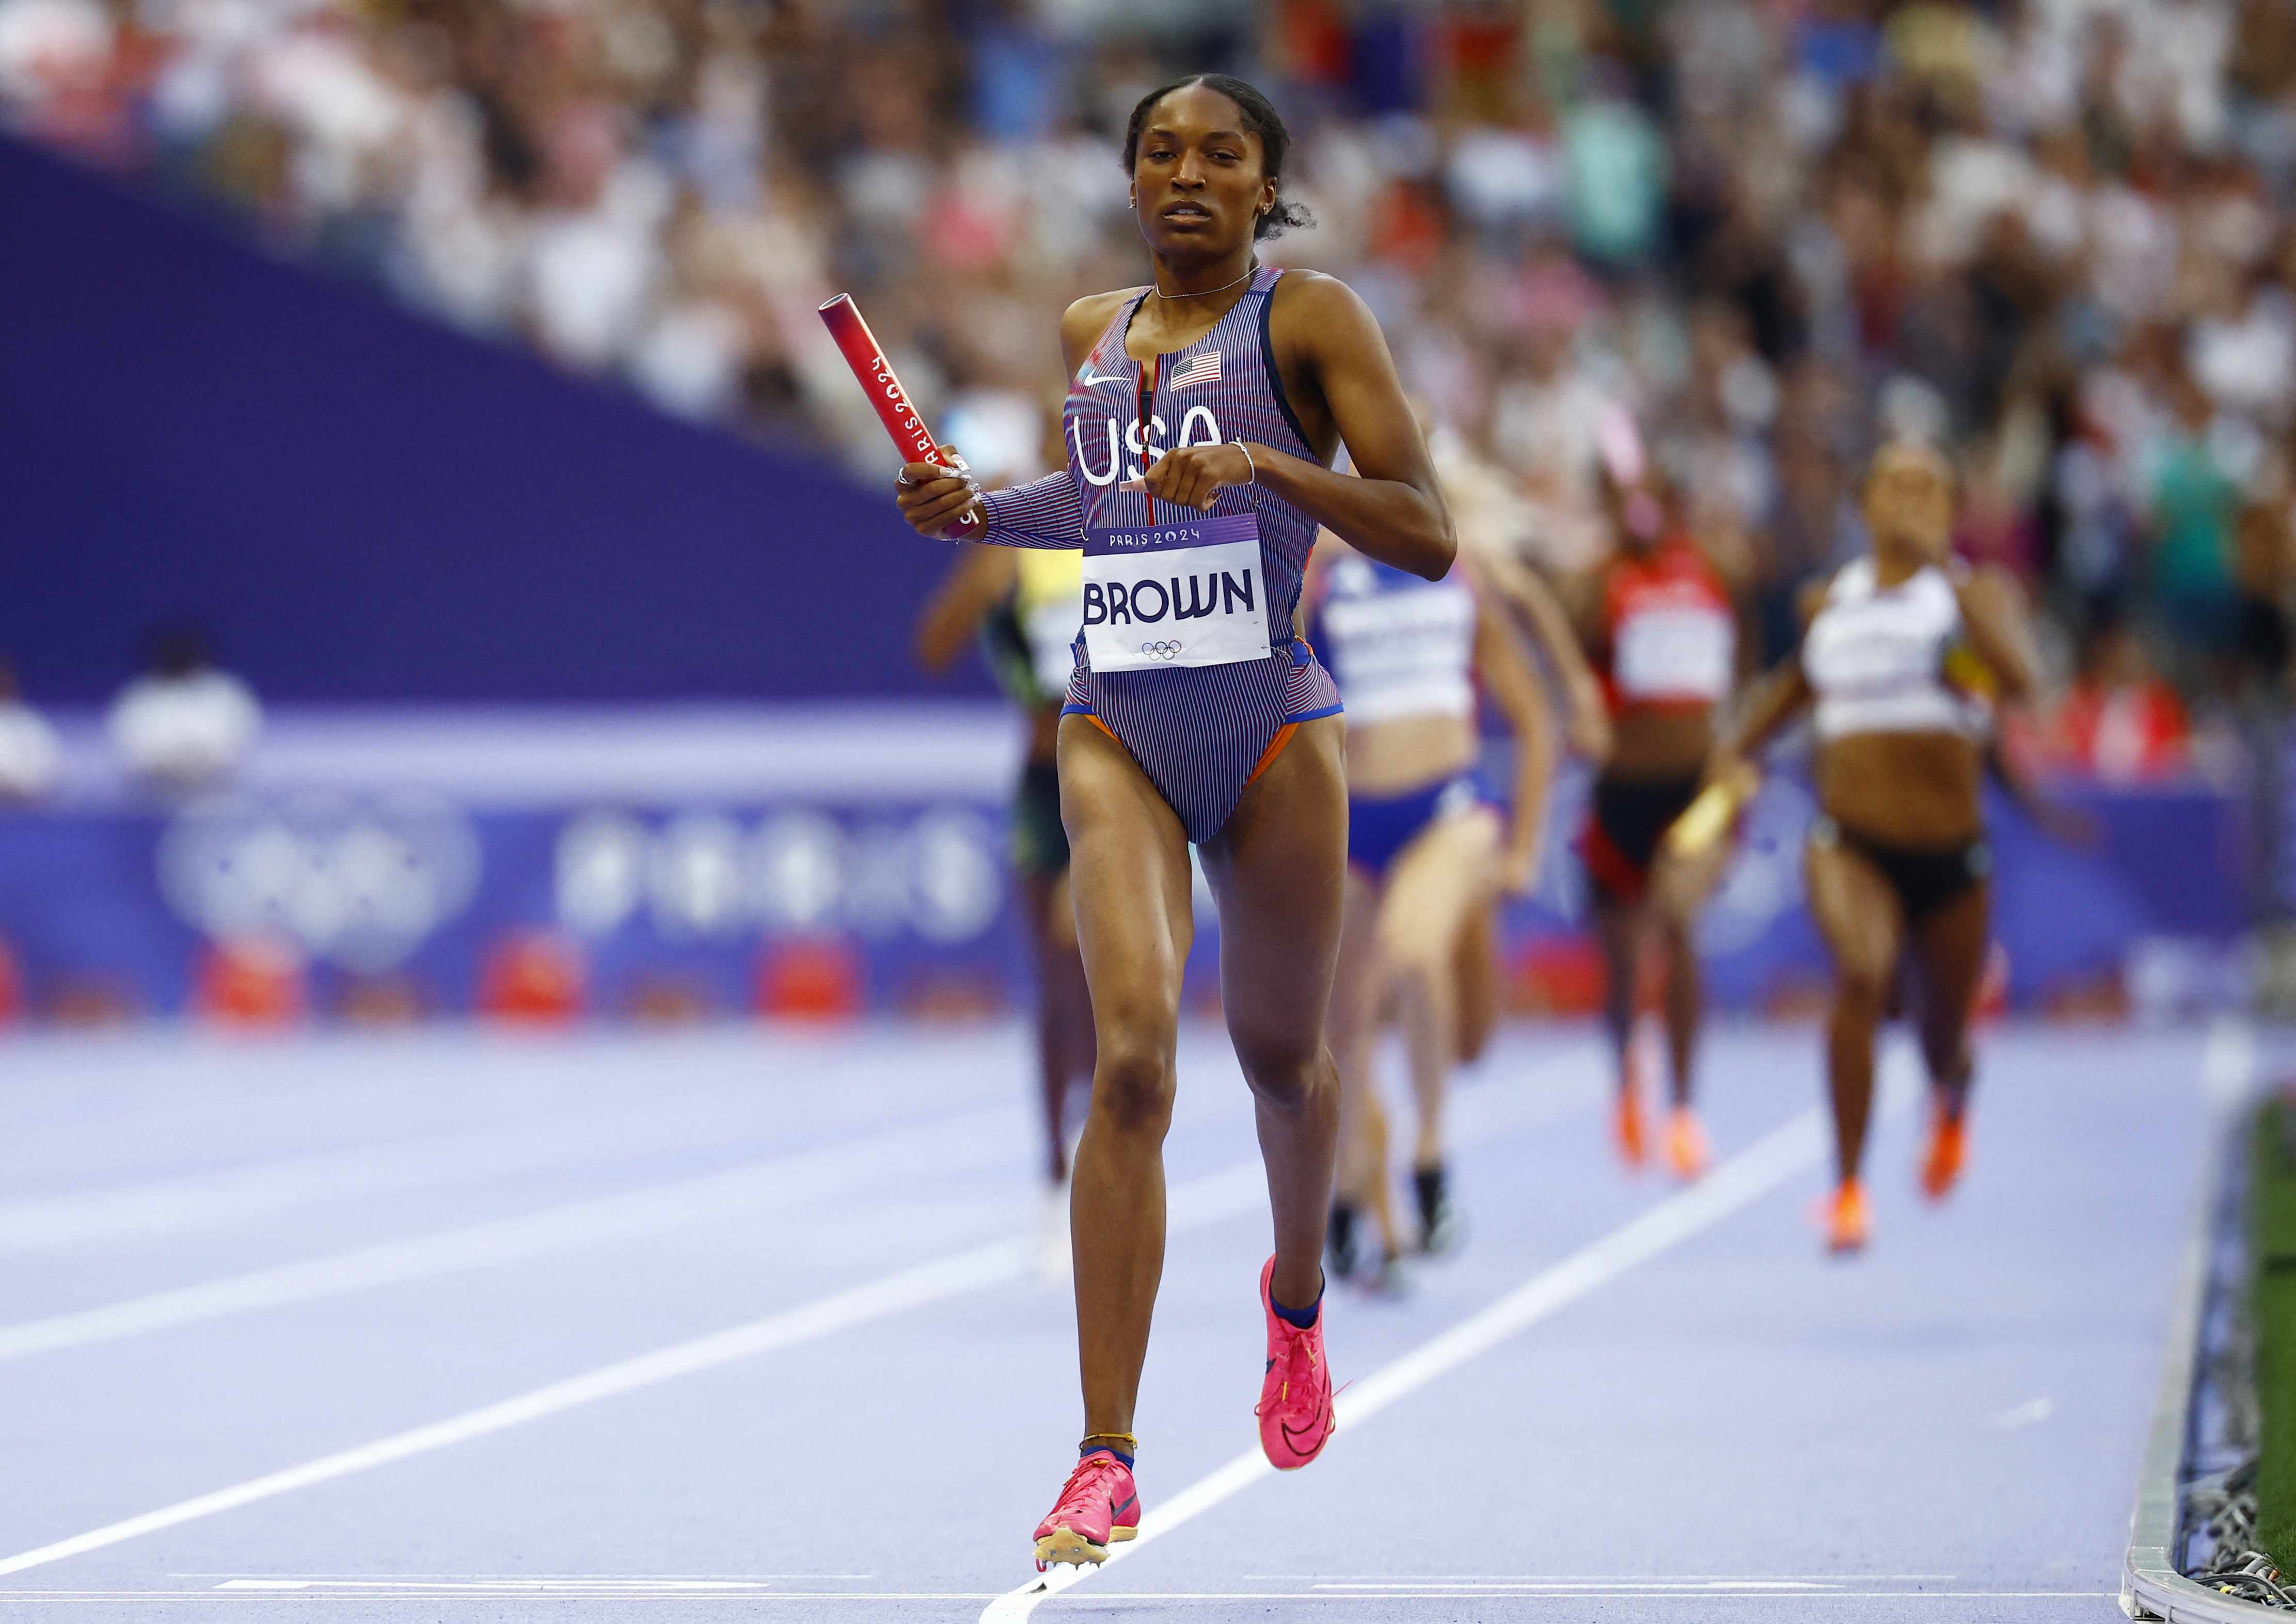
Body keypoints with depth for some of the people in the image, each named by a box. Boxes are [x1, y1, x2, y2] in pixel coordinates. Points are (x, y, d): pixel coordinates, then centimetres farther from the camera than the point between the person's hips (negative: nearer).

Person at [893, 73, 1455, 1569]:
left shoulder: (1309, 320, -4)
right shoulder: (1093, 334, 11)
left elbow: (1427, 537, -11)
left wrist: (1264, 464, -23)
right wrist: (982, 510, 12)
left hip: (1272, 731, -2)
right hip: (1117, 731, 2)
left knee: (1281, 1056, 14)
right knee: (1131, 1059, -16)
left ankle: (1299, 1294, 50)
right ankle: (1107, 1463, -19)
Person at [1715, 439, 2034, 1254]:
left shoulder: (1976, 590, -2)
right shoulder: (1833, 599, 6)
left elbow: (2017, 678, -23)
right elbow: (1796, 681, 28)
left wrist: (1948, 572, -26)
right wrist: (1741, 742, 15)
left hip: (1949, 850, 0)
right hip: (1853, 841, 0)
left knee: (1941, 1047, 14)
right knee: (1862, 973, -31)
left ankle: (1952, 1099, 56)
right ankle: (1847, 1188, -23)